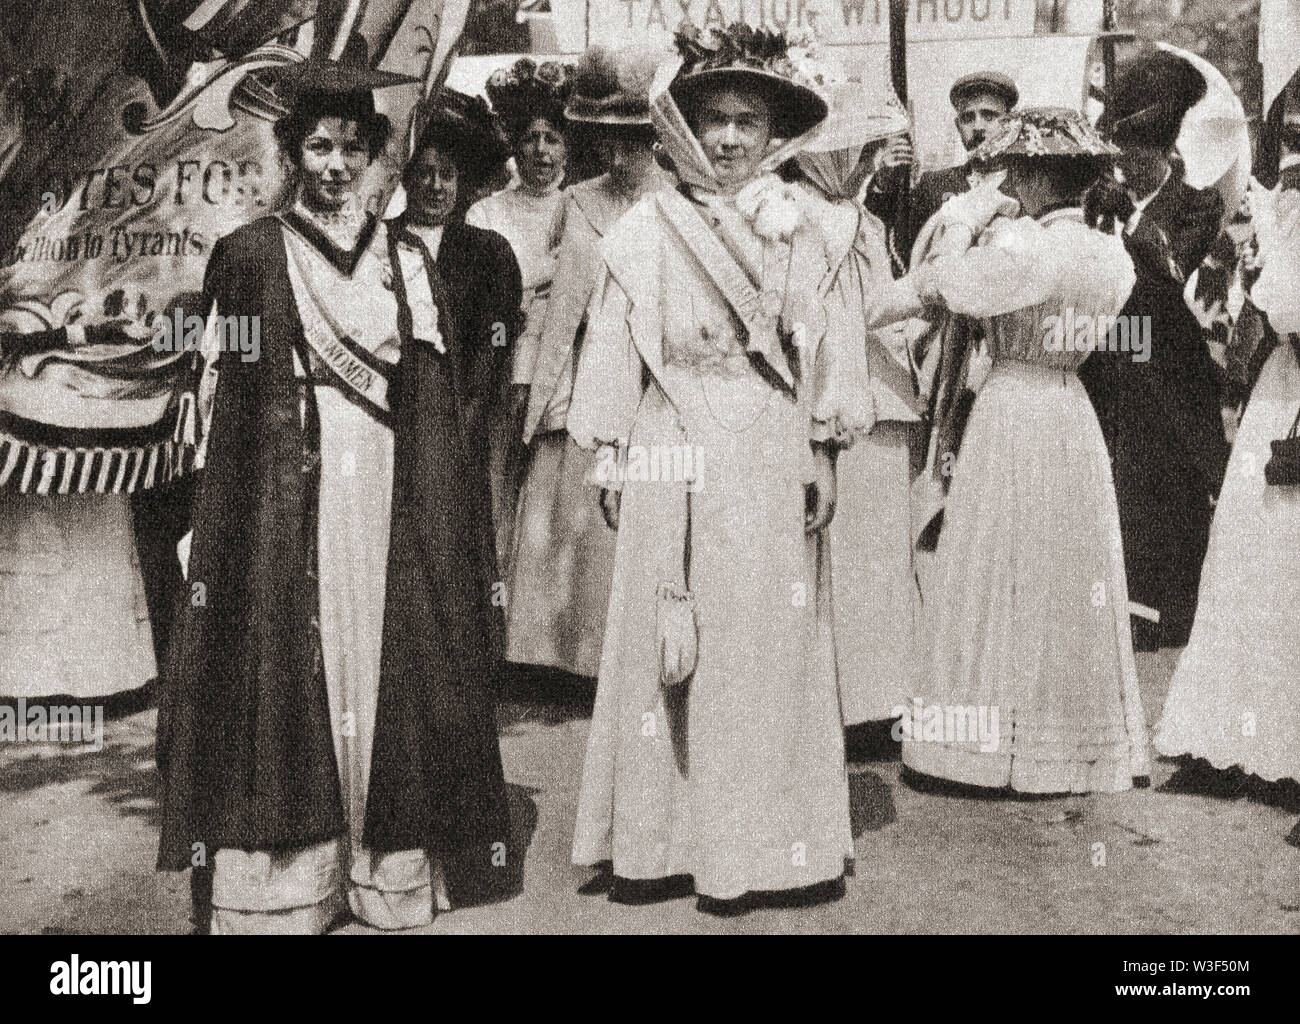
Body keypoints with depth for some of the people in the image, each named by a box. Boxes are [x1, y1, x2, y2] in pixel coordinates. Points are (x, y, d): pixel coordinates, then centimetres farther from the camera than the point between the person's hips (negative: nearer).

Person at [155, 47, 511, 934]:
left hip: (387, 496, 3)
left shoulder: (405, 262, 12)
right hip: (287, 503, -2)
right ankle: (287, 880, 7)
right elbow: (228, 403, -2)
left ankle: (391, 871, 13)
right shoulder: (252, 254, 3)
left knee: (389, 662, 4)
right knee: (289, 676, -2)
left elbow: (439, 409, 11)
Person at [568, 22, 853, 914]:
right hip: (675, 467, -2)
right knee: (666, 650, 1)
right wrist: (613, 464, 0)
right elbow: (616, 352, 2)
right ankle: (662, 844, 11)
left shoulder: (799, 232, 8)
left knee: (771, 648, 5)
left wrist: (821, 458, 3)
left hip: (772, 472, 2)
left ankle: (759, 846, 15)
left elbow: (821, 357, 8)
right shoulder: (647, 231, 1)